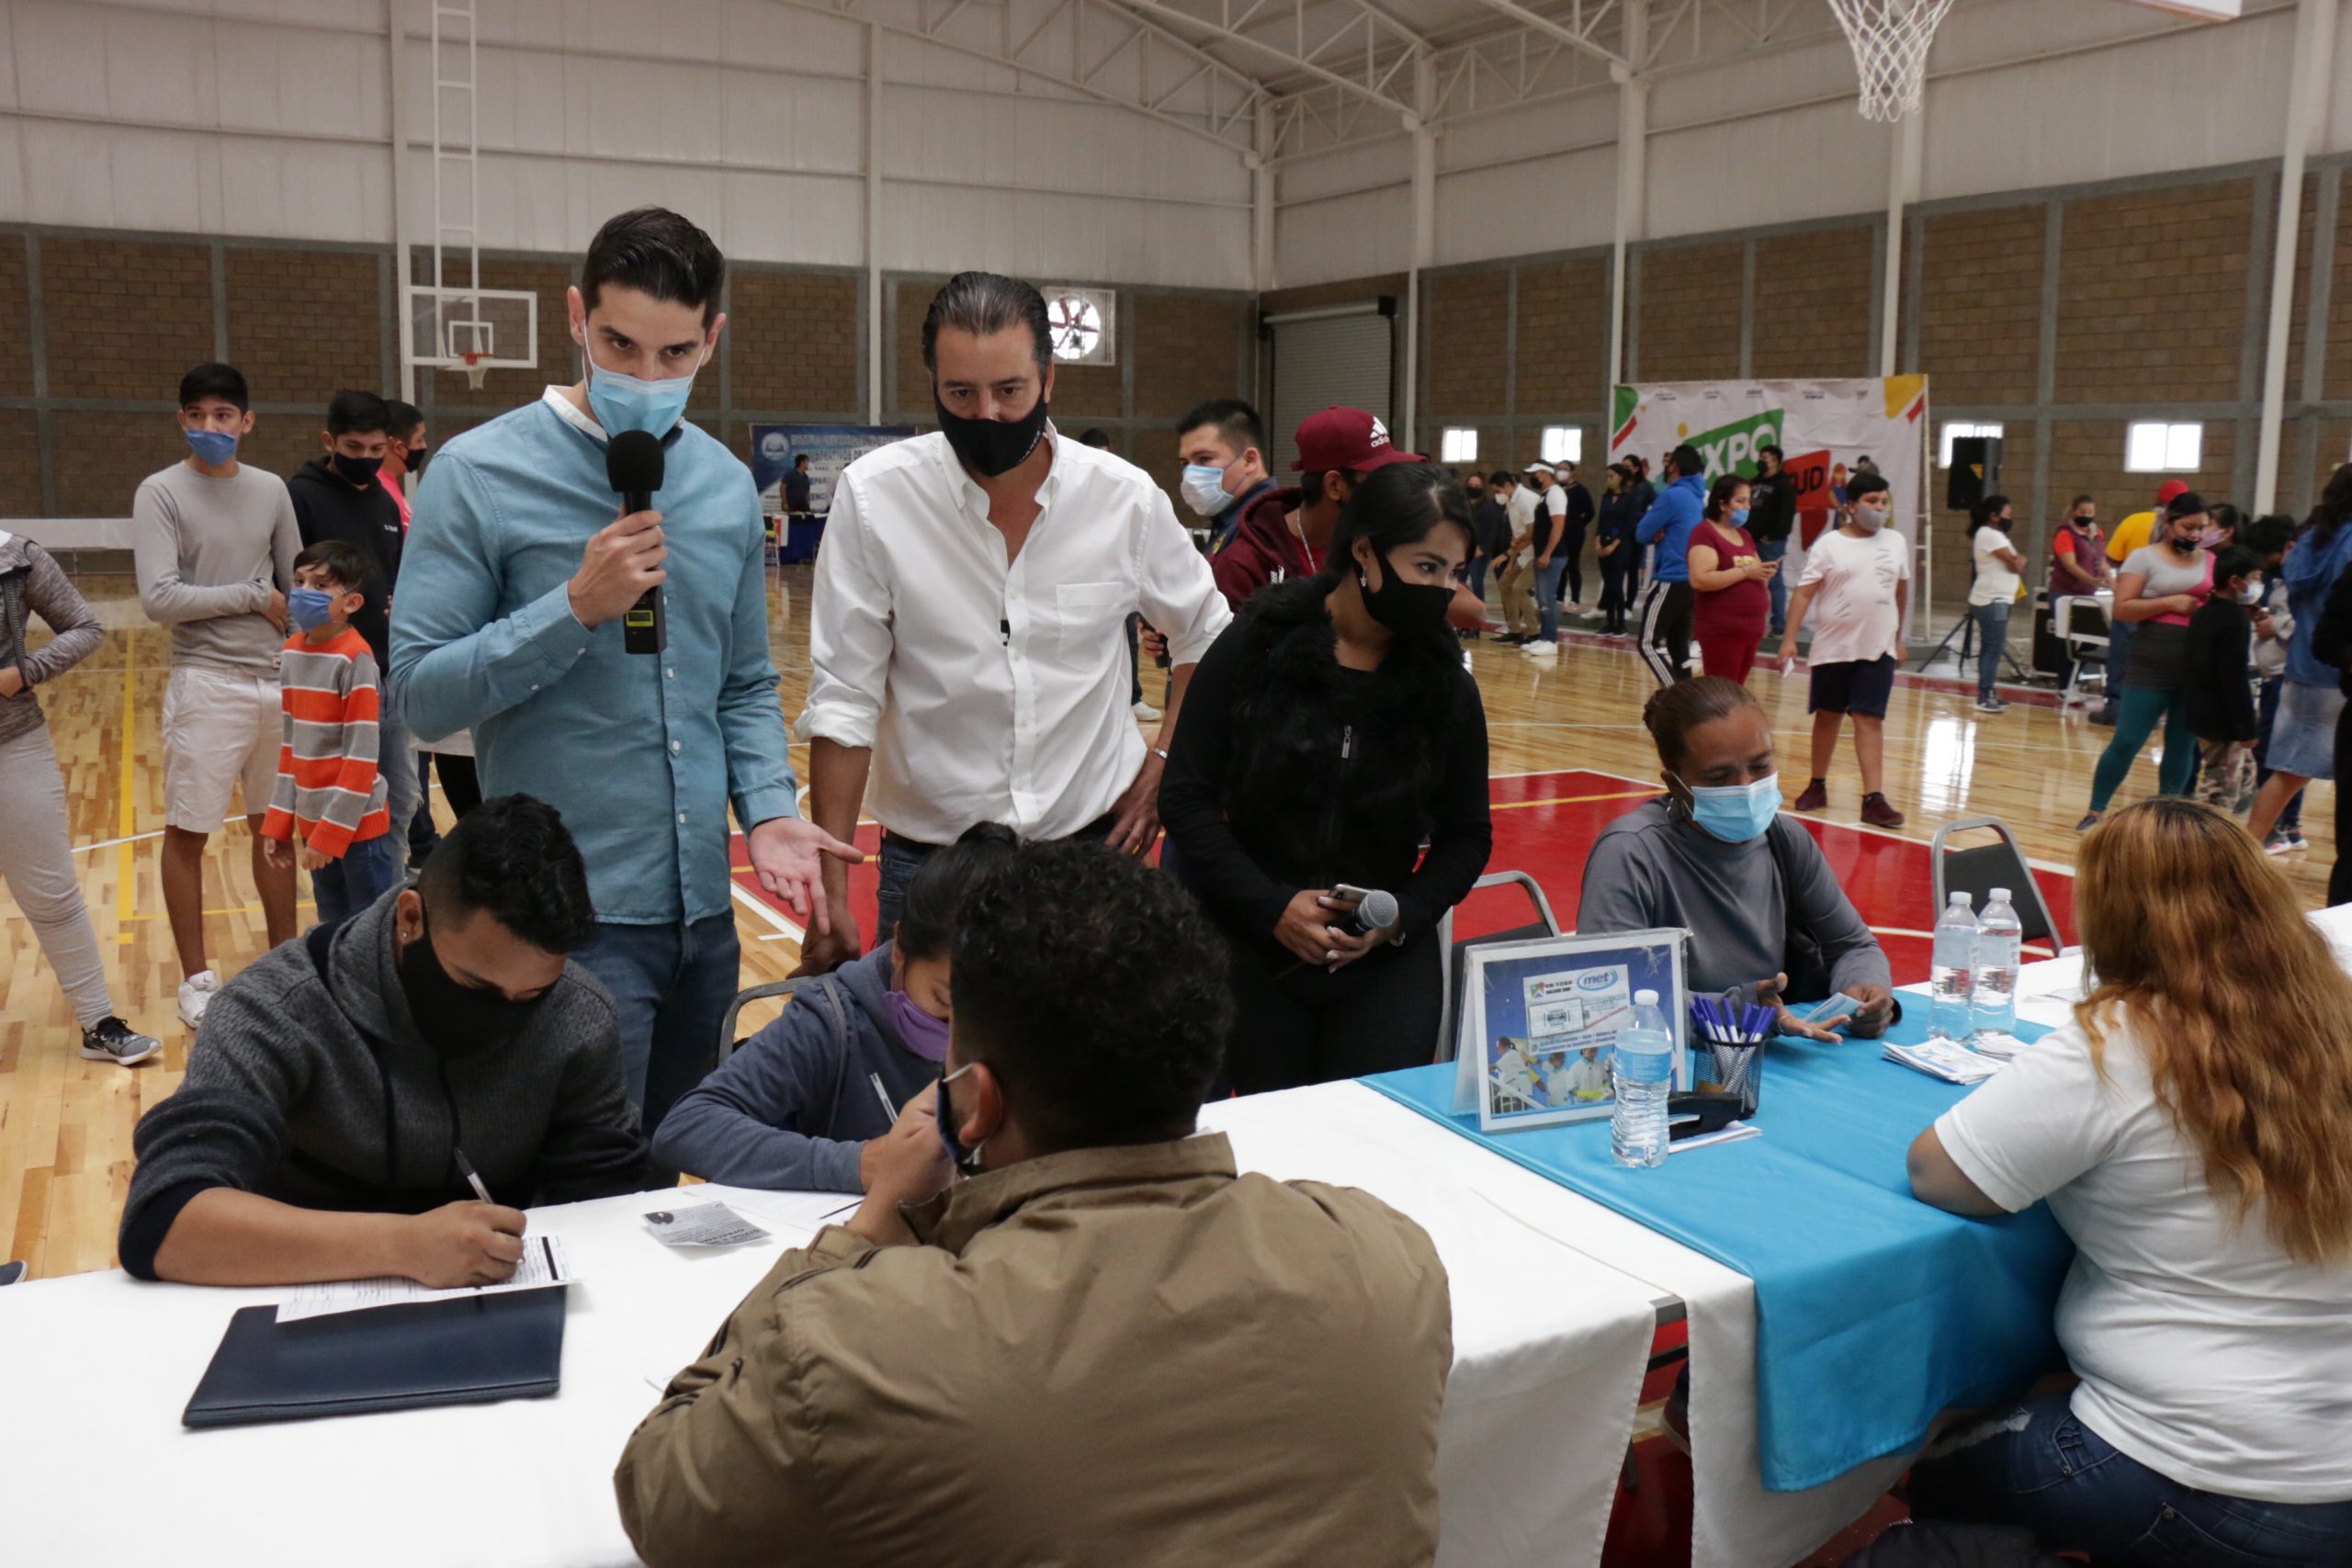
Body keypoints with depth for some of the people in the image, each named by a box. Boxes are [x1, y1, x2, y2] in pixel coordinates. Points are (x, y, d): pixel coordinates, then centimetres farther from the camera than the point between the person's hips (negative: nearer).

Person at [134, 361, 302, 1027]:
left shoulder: (272, 491, 6)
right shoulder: (161, 493, -6)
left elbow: (296, 585, 9)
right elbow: (160, 598, -15)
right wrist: (254, 598, -11)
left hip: (278, 680, 4)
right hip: (207, 684, -4)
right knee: (188, 832, 3)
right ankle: (196, 978, 15)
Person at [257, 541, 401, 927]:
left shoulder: (355, 658, -16)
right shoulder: (292, 652, 6)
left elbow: (362, 754, -17)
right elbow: (291, 743, 12)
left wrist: (333, 830, -17)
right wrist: (279, 819, 9)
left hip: (357, 824, -7)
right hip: (312, 820, 7)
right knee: (333, 932, 16)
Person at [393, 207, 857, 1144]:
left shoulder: (727, 485, 8)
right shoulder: (480, 476, -7)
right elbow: (422, 693, -10)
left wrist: (768, 811, -1)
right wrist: (577, 607, -19)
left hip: (703, 911, 5)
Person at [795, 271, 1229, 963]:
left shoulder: (1126, 497, -6)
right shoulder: (872, 496, -10)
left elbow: (1205, 635, 12)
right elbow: (843, 700, -8)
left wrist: (1162, 766, 2)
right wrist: (832, 892, -8)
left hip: (1095, 845, 2)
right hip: (928, 859, -1)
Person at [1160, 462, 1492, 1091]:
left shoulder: (1445, 685, 1)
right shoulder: (1256, 645, -5)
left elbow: (1467, 836, 8)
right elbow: (1186, 797, -5)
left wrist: (1403, 916, -10)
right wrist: (1272, 906, -15)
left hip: (1387, 955, 2)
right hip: (1255, 946, -1)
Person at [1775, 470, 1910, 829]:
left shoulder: (1896, 542, 7)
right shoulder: (1828, 544, -4)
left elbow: (1902, 591, 17)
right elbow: (1804, 593, -8)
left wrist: (1899, 637, 20)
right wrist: (1789, 639, -16)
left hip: (1878, 649, 1)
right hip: (1833, 647, -1)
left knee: (1870, 719, -6)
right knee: (1827, 715, 9)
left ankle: (1874, 798, -10)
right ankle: (1817, 786, 24)